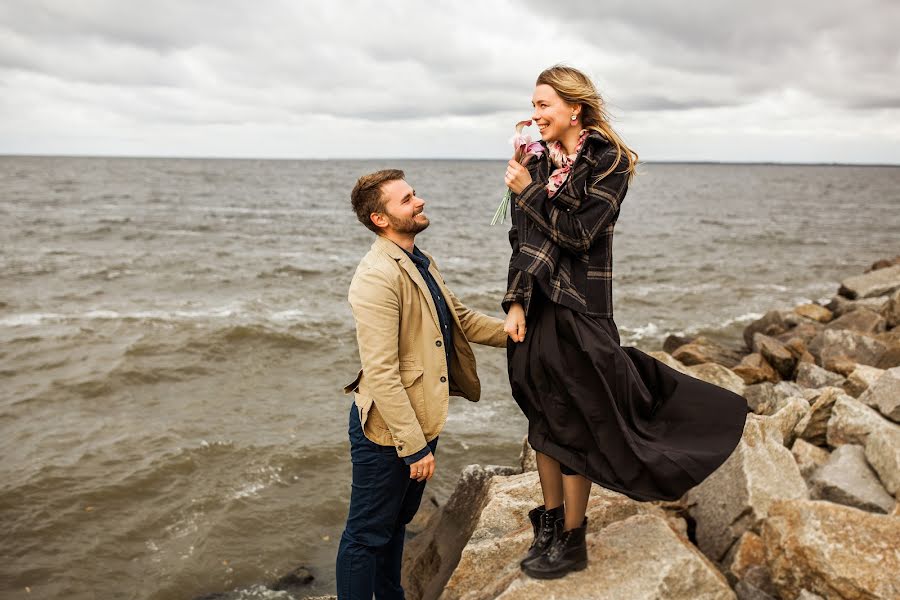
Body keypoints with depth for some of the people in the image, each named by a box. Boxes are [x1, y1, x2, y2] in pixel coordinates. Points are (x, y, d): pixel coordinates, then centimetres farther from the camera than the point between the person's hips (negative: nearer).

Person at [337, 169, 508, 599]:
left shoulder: (420, 264, 7)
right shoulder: (377, 277, -24)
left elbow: (462, 319, 18)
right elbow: (381, 374, -27)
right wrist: (413, 446, -25)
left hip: (421, 422, 9)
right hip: (387, 432, -9)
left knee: (397, 522, 25)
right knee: (367, 535, 7)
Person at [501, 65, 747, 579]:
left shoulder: (609, 161, -7)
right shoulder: (541, 164, 9)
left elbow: (579, 233, -16)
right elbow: (524, 241, 3)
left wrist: (529, 192, -11)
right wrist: (516, 303, -7)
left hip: (578, 310, -6)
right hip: (535, 309, 6)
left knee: (574, 426, 4)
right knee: (543, 420, 13)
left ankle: (571, 542, 19)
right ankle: (550, 523, 30)